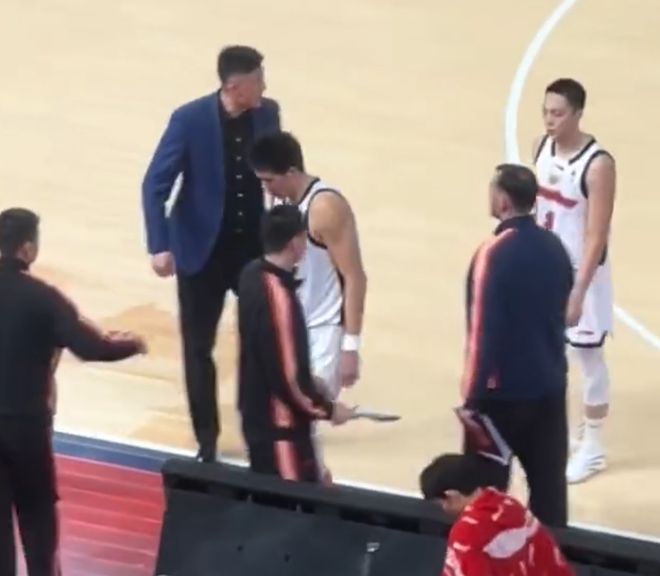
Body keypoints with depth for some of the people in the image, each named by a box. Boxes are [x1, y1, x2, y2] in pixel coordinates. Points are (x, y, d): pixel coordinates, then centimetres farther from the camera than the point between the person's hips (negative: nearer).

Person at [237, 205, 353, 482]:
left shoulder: (252, 274, 1)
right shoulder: (278, 295, -26)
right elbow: (287, 377, -23)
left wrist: (309, 383, 20)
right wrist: (327, 409, -10)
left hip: (257, 412, 9)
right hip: (280, 423, -9)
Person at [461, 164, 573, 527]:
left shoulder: (494, 253, -17)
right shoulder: (555, 247, 3)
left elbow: (483, 329, -18)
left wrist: (472, 397, -14)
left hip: (503, 389, -6)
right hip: (550, 384, 6)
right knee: (548, 482, 10)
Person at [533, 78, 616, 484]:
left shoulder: (598, 165, -24)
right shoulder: (542, 147, -3)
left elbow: (596, 236, -24)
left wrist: (578, 292, -27)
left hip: (582, 272, -7)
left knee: (589, 357, 7)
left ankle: (592, 448, 20)